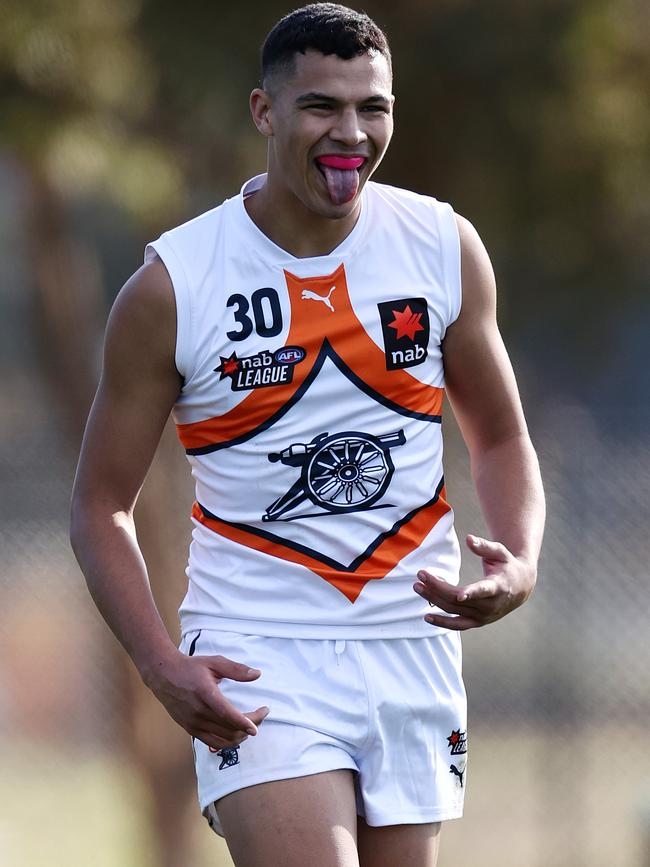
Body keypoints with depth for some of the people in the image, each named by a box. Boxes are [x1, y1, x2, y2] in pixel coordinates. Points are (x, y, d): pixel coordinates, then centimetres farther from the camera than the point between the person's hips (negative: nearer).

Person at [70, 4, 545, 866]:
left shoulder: (444, 247, 2)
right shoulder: (172, 286, -7)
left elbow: (500, 440, 14)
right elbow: (102, 505, -1)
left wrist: (520, 565, -7)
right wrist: (161, 665, -16)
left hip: (411, 646, 4)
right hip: (258, 659, -4)